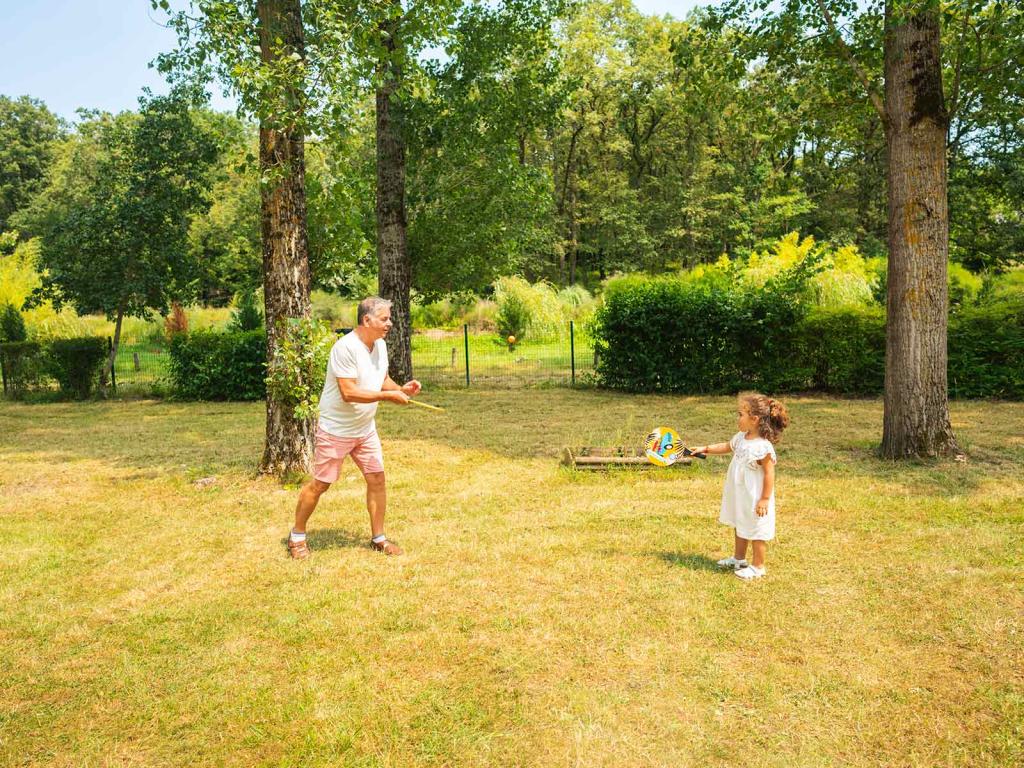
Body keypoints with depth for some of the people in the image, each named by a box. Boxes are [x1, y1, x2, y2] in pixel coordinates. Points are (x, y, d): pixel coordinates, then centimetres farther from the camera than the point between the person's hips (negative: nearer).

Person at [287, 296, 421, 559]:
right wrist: (388, 396, -26)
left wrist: (401, 389, -6)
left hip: (365, 429, 7)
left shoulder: (380, 345, 2)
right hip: (335, 430, -7)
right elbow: (348, 393, -29)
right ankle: (297, 536, 23)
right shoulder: (346, 347, -24)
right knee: (320, 484, 4)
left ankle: (378, 537, 18)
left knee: (377, 479, 4)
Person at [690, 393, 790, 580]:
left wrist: (765, 499, -21)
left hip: (755, 500, -9)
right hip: (739, 497, 9)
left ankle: (757, 566, 23)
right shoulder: (741, 438, -1)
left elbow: (769, 473, -24)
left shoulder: (763, 447, -27)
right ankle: (738, 558, 42)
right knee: (739, 527, 24)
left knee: (756, 532, 7)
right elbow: (727, 447, 19)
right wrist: (705, 449, 17)